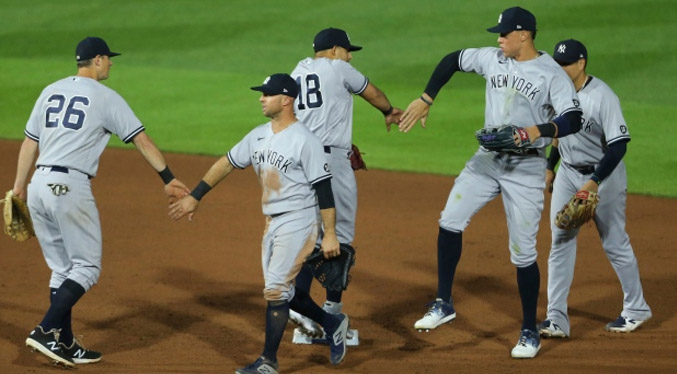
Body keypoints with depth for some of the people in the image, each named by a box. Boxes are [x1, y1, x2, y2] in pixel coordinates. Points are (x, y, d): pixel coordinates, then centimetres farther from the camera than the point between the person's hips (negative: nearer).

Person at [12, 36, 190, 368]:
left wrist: (19, 186, 22)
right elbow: (142, 141, -2)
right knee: (86, 267, 0)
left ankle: (65, 346, 13)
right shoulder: (106, 98, -1)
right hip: (70, 188, -7)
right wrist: (168, 179, -1)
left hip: (39, 186, 7)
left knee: (62, 269, 14)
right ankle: (46, 331, -14)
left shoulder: (51, 91, 15)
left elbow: (30, 142, 16)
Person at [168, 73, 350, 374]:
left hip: (298, 224, -8)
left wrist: (330, 234, -19)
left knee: (276, 290, -8)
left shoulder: (305, 140, -16)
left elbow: (323, 188, -16)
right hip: (272, 223, 8)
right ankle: (333, 324, 32)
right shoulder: (258, 136, 7)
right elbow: (227, 163, 15)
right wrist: (194, 197, 16)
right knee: (281, 290, 13)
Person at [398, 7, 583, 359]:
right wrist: (425, 100, 10)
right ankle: (443, 304, 6)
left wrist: (539, 130, -37)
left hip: (526, 168, -5)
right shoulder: (492, 59, 3)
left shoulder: (552, 75, -13)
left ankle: (530, 332, 11)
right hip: (487, 159, 5)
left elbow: (573, 120, -20)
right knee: (450, 222, -8)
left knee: (523, 252, -2)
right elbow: (452, 60, 16)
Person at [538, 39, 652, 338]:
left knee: (615, 243, 4)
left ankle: (636, 309, 23)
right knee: (560, 243, -1)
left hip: (604, 175, -6)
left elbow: (619, 144, -24)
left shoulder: (602, 97, -23)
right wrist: (549, 167, 16)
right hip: (568, 174, 7)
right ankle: (557, 319, -2)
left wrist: (594, 182, -29)